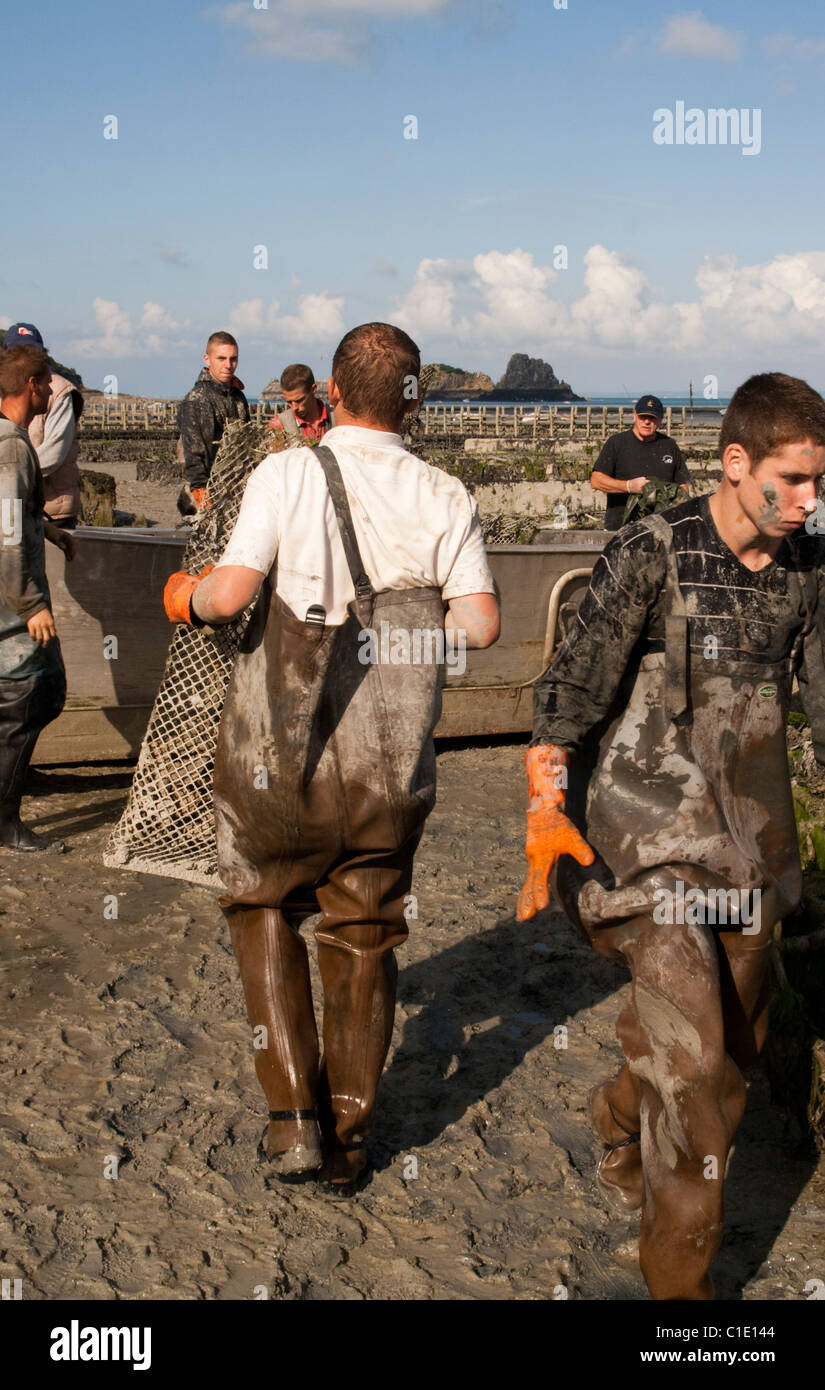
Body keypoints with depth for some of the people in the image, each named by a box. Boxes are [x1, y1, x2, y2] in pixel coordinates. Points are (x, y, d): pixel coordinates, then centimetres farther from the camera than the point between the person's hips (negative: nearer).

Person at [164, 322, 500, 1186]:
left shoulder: (288, 474, -8)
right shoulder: (444, 499, -2)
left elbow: (231, 591, -18)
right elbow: (480, 624, -7)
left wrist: (185, 596, 4)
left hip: (278, 753, -2)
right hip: (389, 765, 2)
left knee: (264, 906, 20)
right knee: (364, 937, 16)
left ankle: (294, 1114, 11)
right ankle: (349, 1139, 21)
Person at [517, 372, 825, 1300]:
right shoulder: (651, 556, -13)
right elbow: (572, 696, -14)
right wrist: (547, 822, -23)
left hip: (750, 845, 6)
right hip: (649, 841, -6)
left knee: (736, 1046, 18)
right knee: (692, 1057, -11)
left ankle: (621, 1134, 49)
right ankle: (680, 1275, 6)